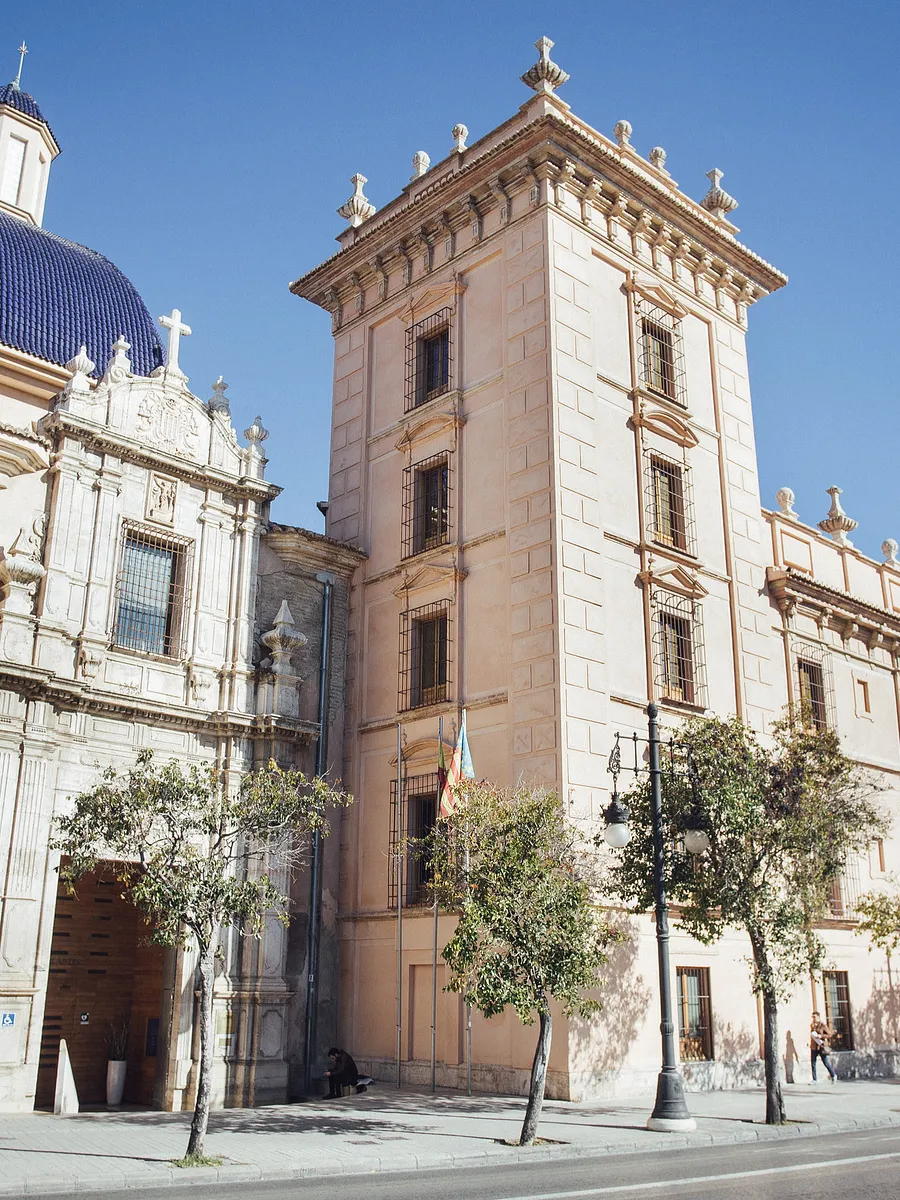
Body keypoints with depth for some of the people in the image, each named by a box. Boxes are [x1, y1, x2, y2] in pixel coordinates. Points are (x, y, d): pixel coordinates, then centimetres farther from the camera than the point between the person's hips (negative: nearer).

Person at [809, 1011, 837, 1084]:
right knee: (813, 1063, 2)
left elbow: (830, 1034, -8)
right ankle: (814, 1079, 8)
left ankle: (833, 1076, 24)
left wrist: (820, 1036, -18)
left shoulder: (823, 1025, -7)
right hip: (814, 1047, 5)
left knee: (826, 1063, 3)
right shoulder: (812, 1025, 10)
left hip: (821, 1047, -5)